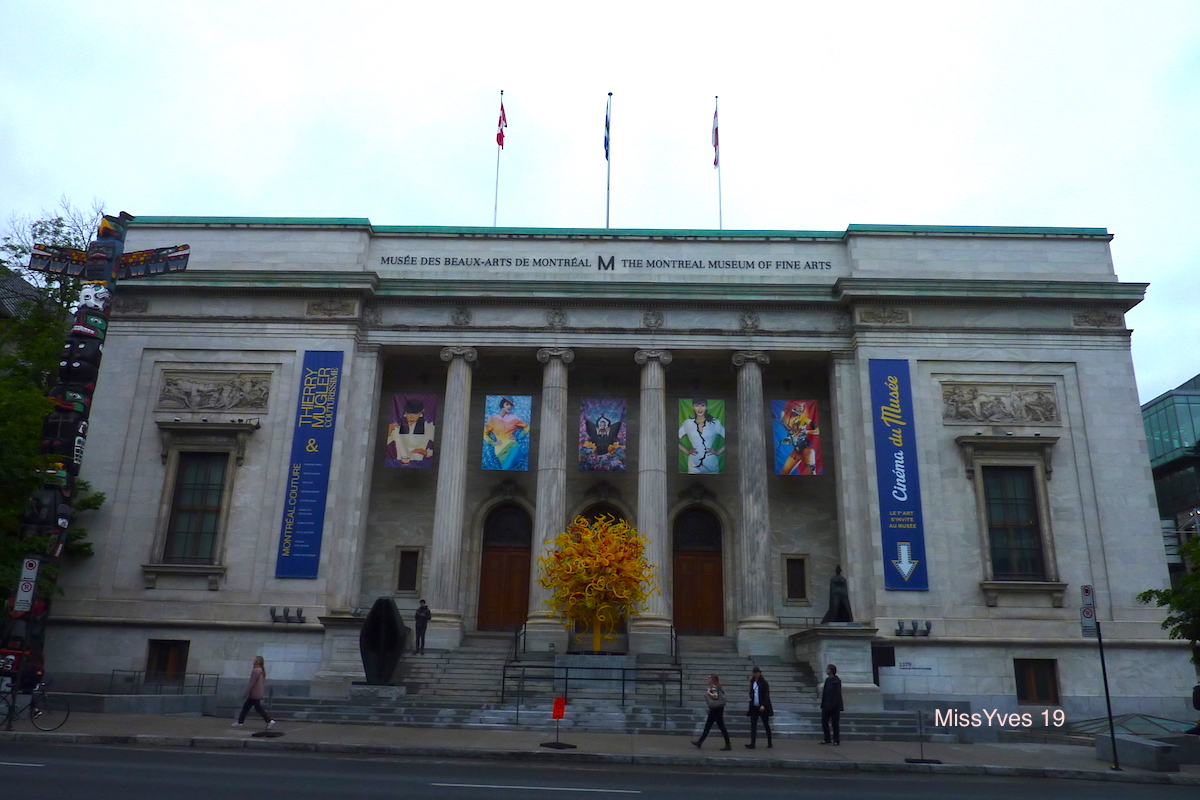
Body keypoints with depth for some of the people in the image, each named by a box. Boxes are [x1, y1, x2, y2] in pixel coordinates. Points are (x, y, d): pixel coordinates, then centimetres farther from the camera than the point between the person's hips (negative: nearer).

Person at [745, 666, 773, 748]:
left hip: (763, 707, -5)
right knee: (753, 725, -2)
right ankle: (752, 744, -3)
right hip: (754, 707, 5)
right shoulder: (752, 682, 9)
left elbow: (766, 695, -13)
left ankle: (769, 743, 18)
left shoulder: (764, 683, -8)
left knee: (766, 725, 7)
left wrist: (763, 705, -23)